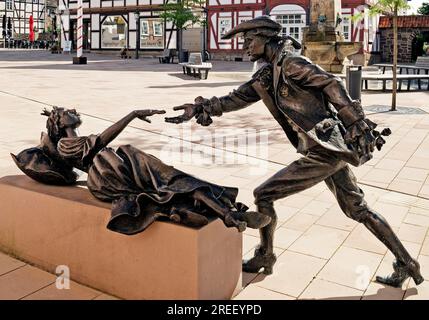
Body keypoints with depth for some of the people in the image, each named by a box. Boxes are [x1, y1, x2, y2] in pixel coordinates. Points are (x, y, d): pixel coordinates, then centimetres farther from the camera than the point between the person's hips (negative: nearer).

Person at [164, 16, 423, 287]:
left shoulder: (291, 64, -9)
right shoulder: (267, 75, 16)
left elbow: (332, 85, -17)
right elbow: (236, 99, 17)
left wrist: (358, 125, -23)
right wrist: (199, 108, 10)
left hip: (324, 151, -10)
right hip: (334, 150, 10)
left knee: (263, 195, 0)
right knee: (358, 209, 17)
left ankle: (264, 258, 18)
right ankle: (406, 264, 28)